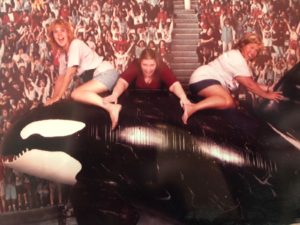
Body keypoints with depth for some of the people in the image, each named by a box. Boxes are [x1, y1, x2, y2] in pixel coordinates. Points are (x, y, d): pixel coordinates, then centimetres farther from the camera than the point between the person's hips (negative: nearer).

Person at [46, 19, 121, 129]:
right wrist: (53, 98, 6)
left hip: (106, 73, -9)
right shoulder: (62, 55, 14)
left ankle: (111, 107, -38)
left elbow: (69, 74, -17)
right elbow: (61, 78, 16)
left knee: (75, 94, -26)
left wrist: (58, 97, -15)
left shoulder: (75, 44, -12)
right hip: (95, 78, 9)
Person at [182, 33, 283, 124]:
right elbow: (249, 85, -14)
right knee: (228, 101, -31)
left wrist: (267, 88, 13)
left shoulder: (241, 59, 17)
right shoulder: (237, 58, -15)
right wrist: (267, 95, -7)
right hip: (202, 79, -11)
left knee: (232, 105, 5)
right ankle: (192, 108, -38)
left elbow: (249, 83, 17)